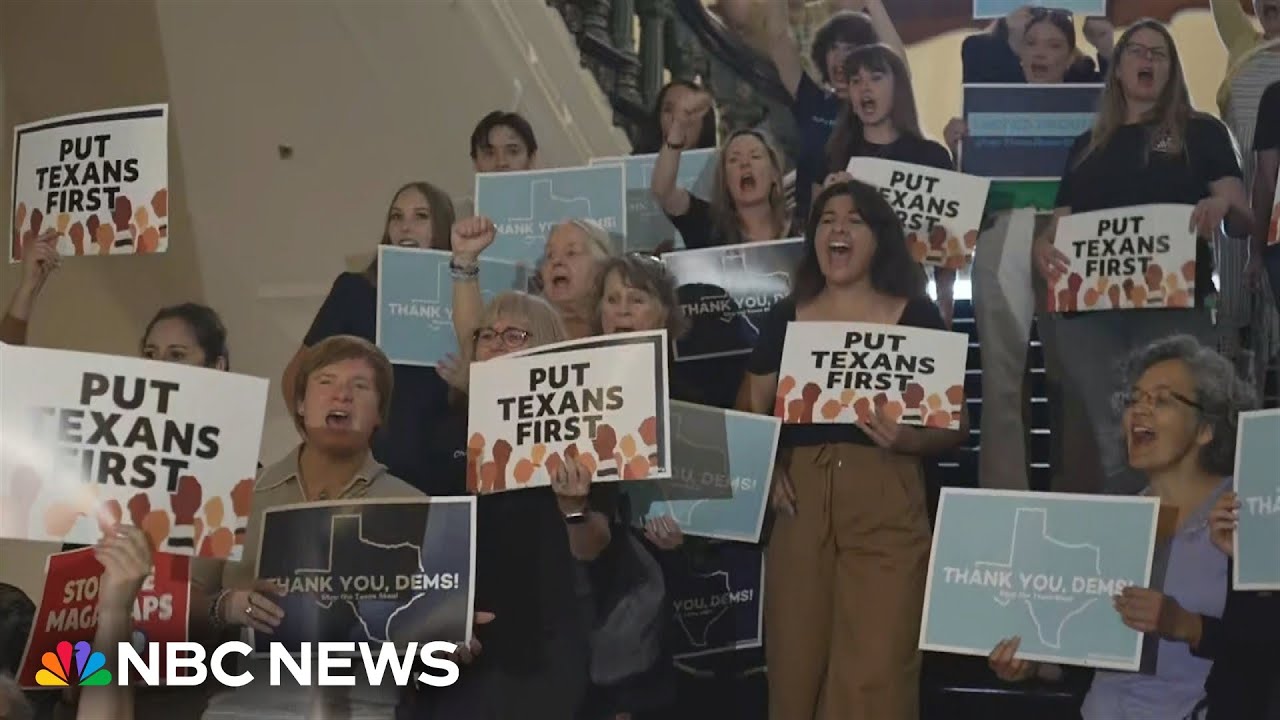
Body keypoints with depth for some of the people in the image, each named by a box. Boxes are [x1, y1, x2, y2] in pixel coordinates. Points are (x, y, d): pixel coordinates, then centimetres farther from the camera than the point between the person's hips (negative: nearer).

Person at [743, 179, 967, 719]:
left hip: (887, 508, -2)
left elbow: (956, 427, 4)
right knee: (795, 669, 5)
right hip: (801, 507, 2)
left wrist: (909, 439, -15)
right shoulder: (785, 319, 11)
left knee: (877, 674, -5)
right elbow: (749, 417, 13)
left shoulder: (916, 319, 5)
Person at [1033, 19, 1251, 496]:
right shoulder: (1088, 145, 20)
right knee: (1112, 441, 2)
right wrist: (1042, 245, -8)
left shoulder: (1200, 133, 11)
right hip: (1089, 306, 3)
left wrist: (1222, 205, -21)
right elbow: (1061, 223, 16)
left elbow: (1244, 223, 2)